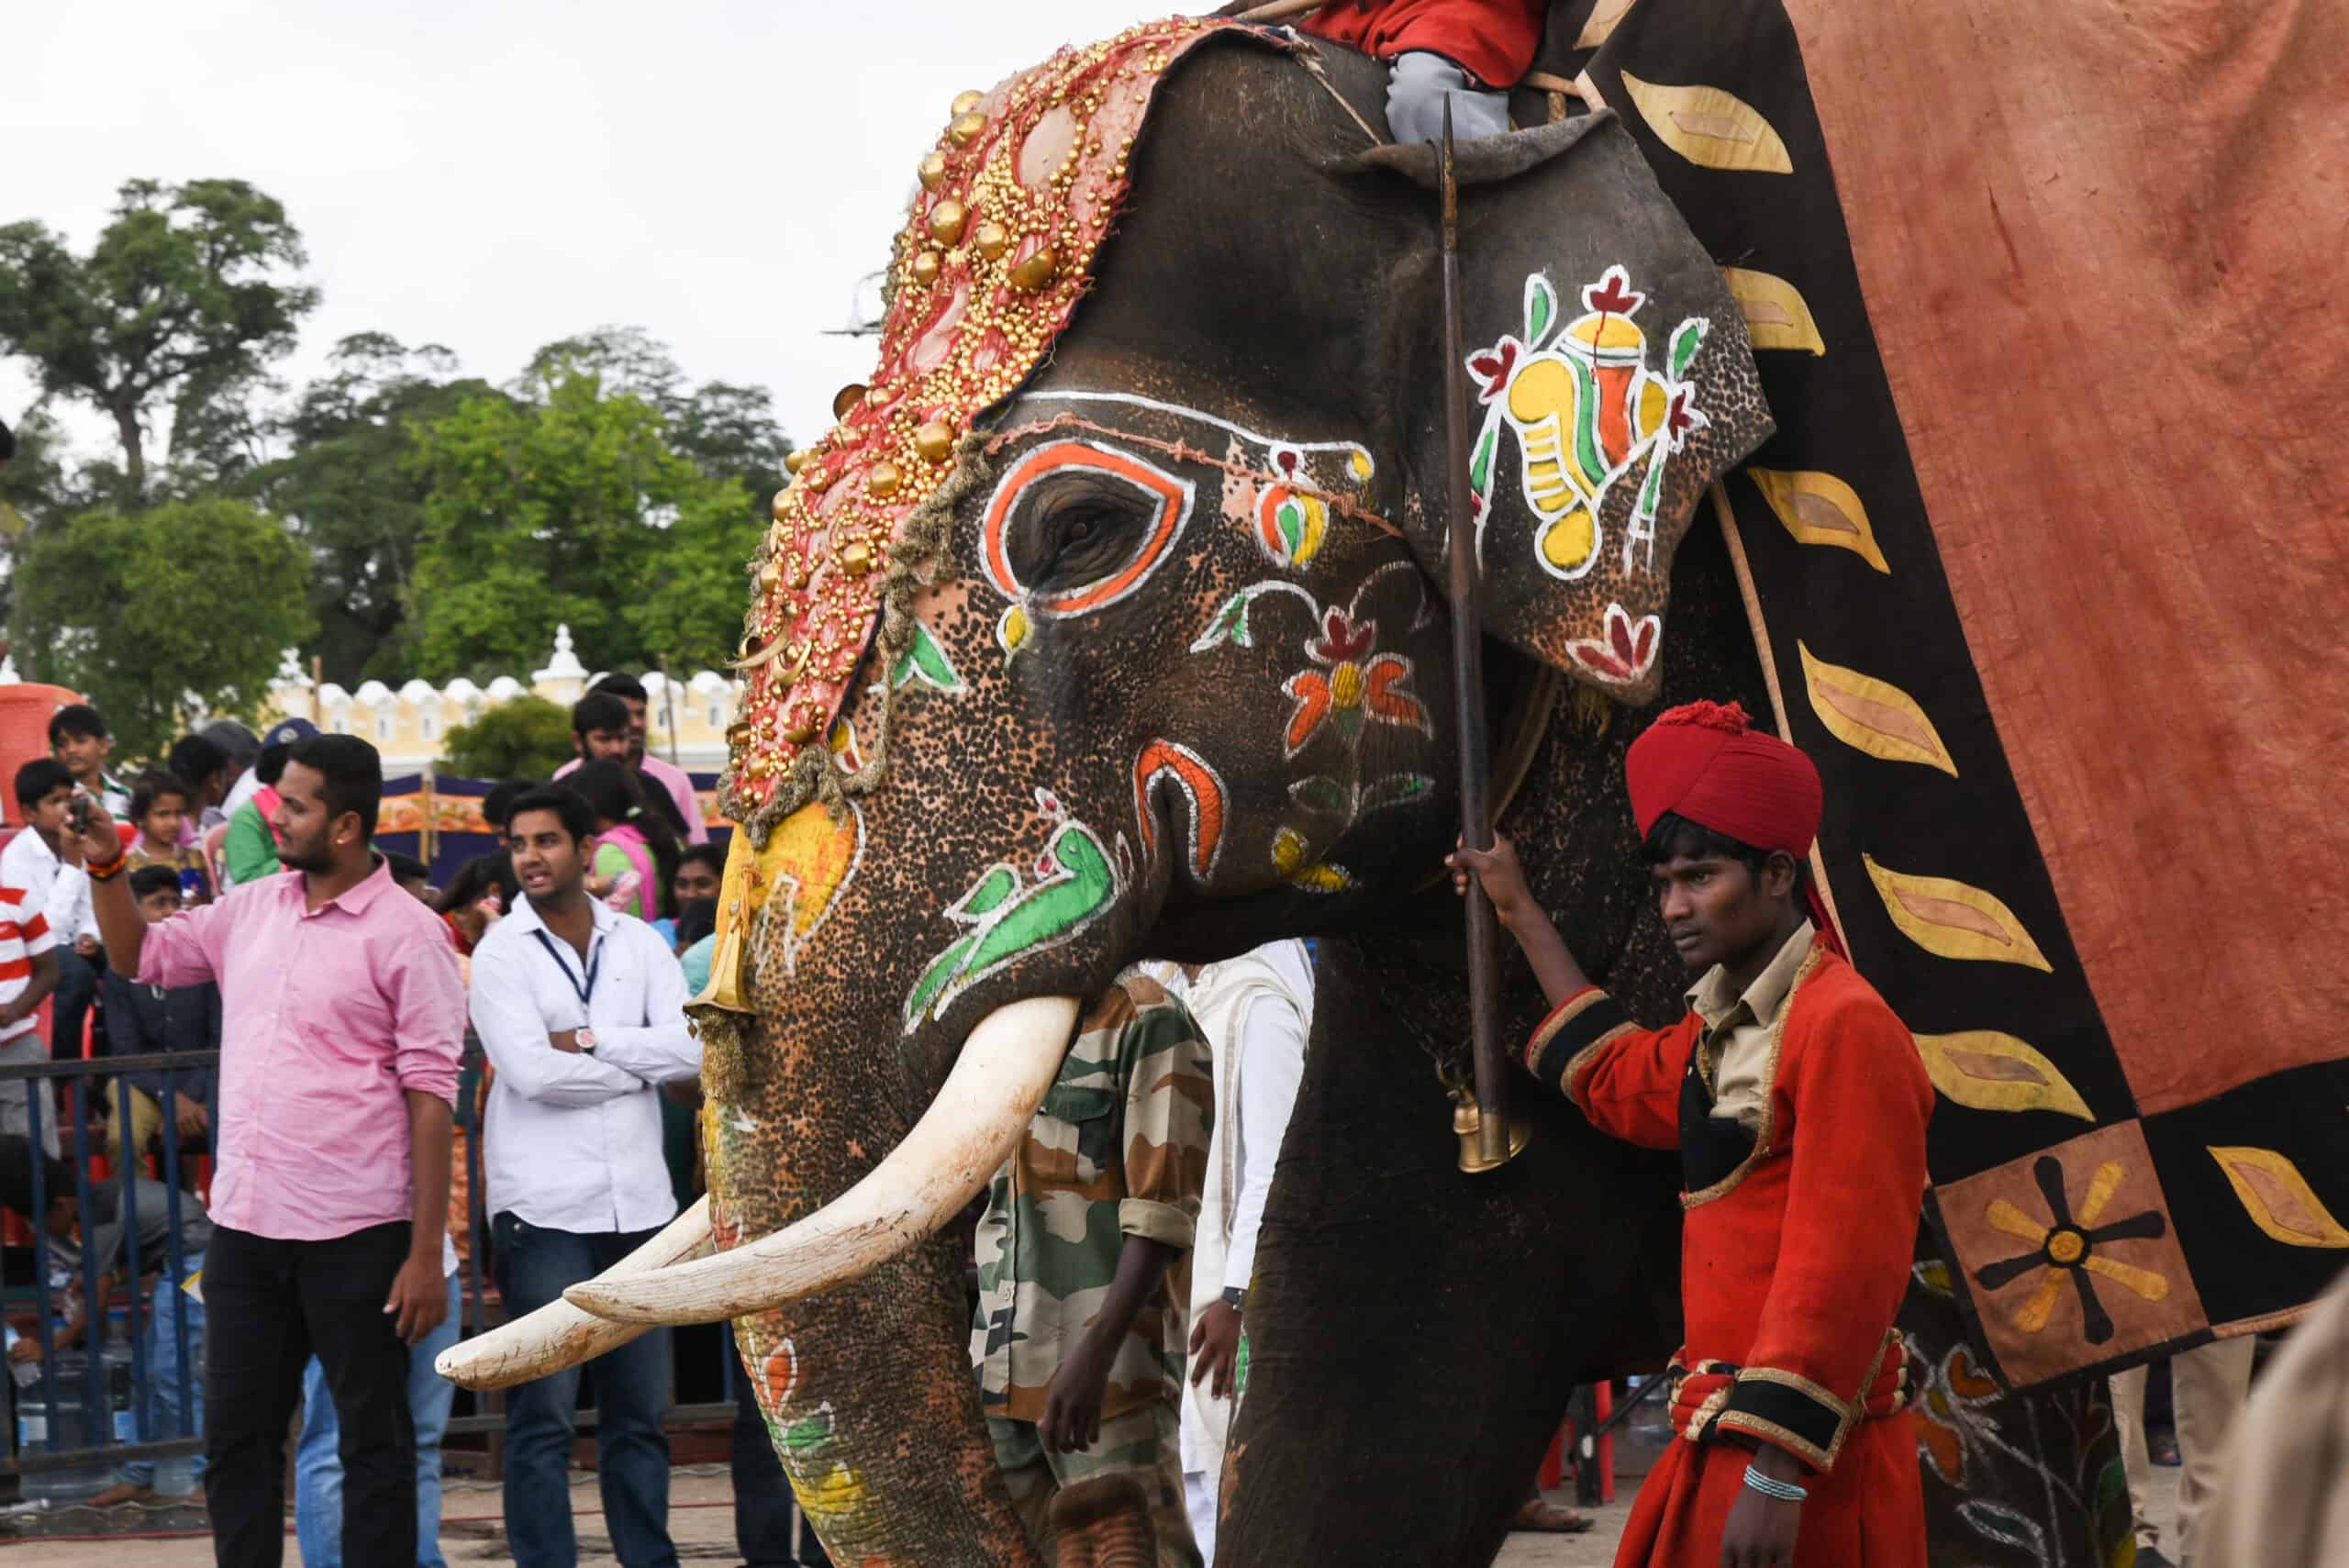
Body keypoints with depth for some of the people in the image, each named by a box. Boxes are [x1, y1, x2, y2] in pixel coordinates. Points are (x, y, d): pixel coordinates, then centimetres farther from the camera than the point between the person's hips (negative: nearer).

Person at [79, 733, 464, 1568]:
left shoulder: (407, 935, -10)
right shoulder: (251, 908, 10)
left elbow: (431, 1095, -12)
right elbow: (141, 955, 25)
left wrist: (426, 1253, -15)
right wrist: (106, 866, 6)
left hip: (354, 1232, -6)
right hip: (245, 1221, 6)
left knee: (374, 1438, 5)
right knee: (236, 1435, 12)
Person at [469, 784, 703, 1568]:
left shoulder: (639, 943, 8)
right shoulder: (501, 953, -1)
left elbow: (692, 1047, -4)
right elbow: (532, 1071, -14)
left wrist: (590, 1041, -12)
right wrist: (641, 1063, -4)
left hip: (640, 1204, 3)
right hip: (544, 1208, -3)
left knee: (640, 1412, 9)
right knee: (543, 1418, -2)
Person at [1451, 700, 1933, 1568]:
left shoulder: (1845, 1028, -15)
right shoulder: (1721, 1031, 16)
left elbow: (1838, 1271, -21)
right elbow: (1619, 1081, 37)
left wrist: (1776, 1476, -25)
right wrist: (1519, 912, 39)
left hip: (1799, 1462, -9)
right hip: (1719, 1444, 9)